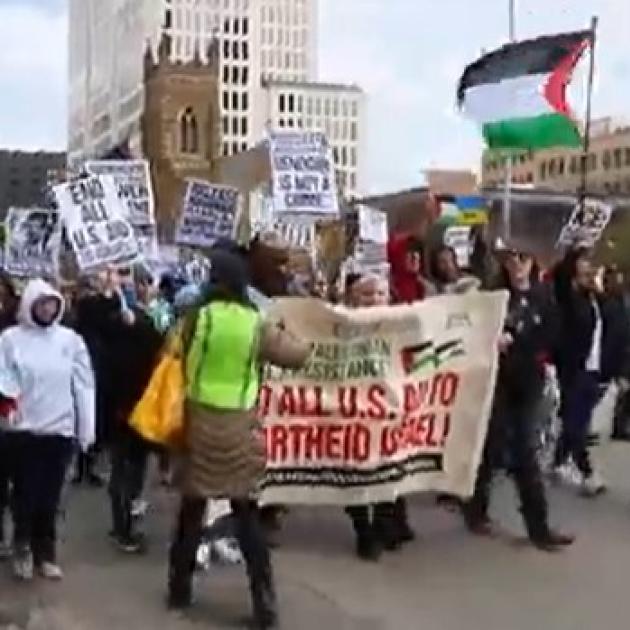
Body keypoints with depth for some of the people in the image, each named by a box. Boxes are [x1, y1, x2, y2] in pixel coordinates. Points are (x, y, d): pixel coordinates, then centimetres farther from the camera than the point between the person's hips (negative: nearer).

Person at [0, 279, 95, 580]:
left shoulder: (70, 339, 3)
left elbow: (84, 385, 4)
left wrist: (86, 428, 2)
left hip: (60, 429, 2)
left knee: (49, 497, 9)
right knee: (26, 494, 5)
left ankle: (45, 554, 26)